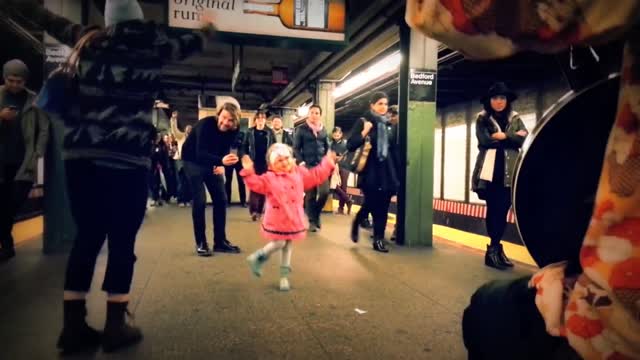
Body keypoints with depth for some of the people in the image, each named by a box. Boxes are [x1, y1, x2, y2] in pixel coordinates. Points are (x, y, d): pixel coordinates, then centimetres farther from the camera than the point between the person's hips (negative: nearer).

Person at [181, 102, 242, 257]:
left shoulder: (233, 130, -16)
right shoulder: (206, 124, -32)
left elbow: (225, 149, -1)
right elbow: (200, 154, -41)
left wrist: (221, 165, -21)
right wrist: (221, 161, -57)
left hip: (212, 161, 6)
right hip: (193, 160, -5)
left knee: (221, 199, 0)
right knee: (200, 201, -12)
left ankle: (220, 241, 10)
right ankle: (200, 243, 0)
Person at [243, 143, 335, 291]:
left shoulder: (299, 173, 4)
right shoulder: (269, 178, -9)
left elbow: (316, 176, 12)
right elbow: (256, 184, -20)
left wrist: (327, 164, 8)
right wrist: (249, 172, -35)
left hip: (294, 219, 4)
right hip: (277, 220, -4)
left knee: (288, 247, 12)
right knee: (279, 244, -7)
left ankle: (284, 276, 23)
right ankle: (257, 257, 21)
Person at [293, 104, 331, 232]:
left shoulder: (323, 129, 11)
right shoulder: (301, 129, 1)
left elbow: (327, 147, 17)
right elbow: (296, 148, -1)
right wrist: (301, 162, -13)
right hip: (307, 166, -2)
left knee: (324, 192, -10)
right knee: (310, 194, 1)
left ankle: (316, 213, 15)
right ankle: (312, 220, 14)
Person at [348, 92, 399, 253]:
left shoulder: (388, 124, 11)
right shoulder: (363, 122, -3)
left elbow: (393, 149, 16)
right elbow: (350, 145, -8)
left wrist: (396, 173, 13)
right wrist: (364, 133, -23)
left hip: (386, 171, 5)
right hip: (369, 171, -5)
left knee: (382, 207, 3)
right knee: (371, 204, -4)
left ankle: (378, 239, 11)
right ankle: (356, 222, 26)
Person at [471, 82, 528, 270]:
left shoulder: (515, 118, 14)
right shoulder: (482, 119, 6)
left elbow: (525, 139, -2)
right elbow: (484, 140, -11)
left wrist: (503, 136, -13)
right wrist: (512, 138, -6)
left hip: (509, 173, 3)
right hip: (489, 172, -3)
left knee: (502, 211, 4)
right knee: (493, 210, -3)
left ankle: (494, 249, 16)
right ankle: (495, 249, 7)